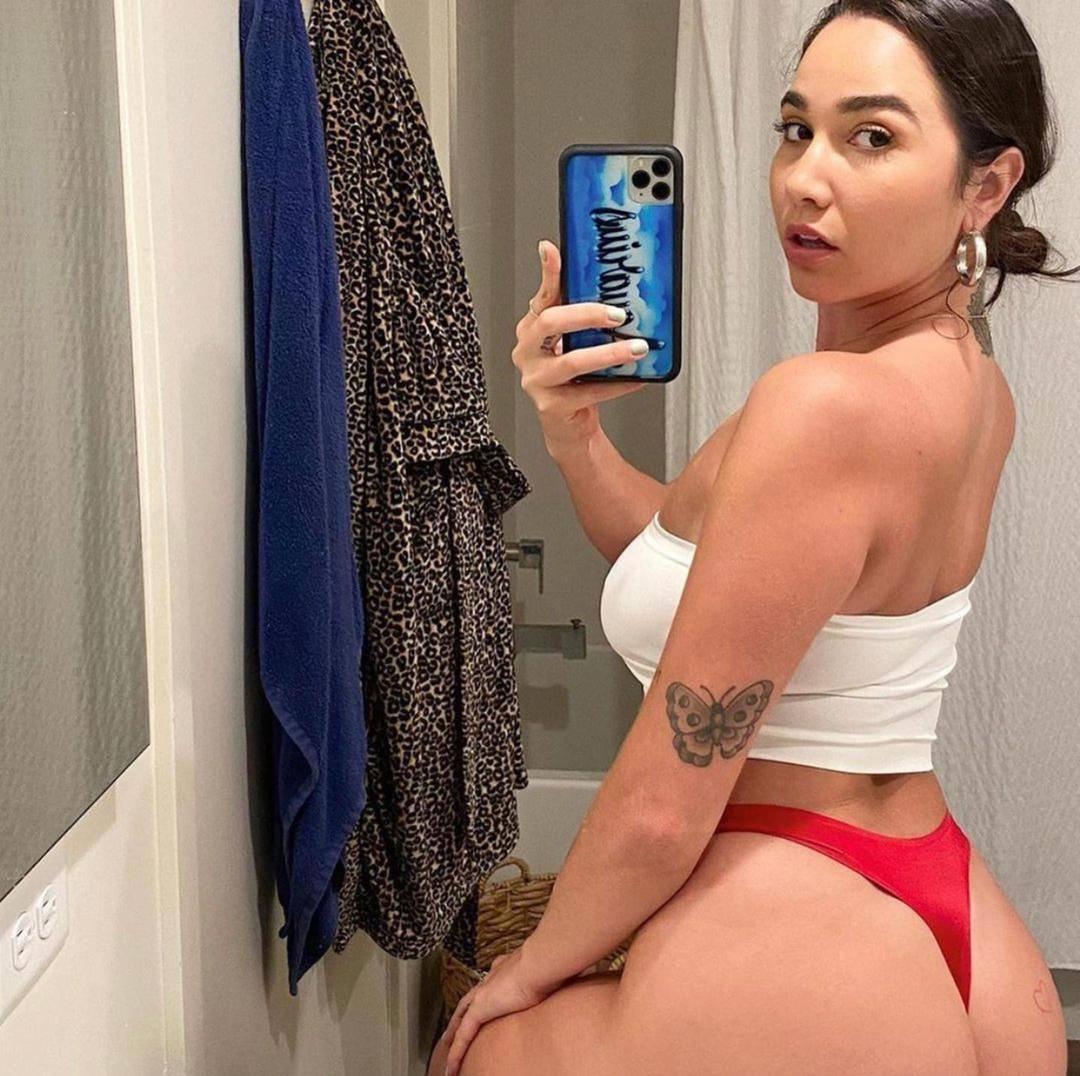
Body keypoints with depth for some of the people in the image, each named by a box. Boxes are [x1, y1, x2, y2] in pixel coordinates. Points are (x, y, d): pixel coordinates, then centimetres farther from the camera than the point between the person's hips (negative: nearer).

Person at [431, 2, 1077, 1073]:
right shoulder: (969, 379, 3)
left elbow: (665, 804, -20)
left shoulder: (825, 403, -25)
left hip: (781, 962, -8)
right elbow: (688, 552, 12)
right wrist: (572, 428, -5)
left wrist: (533, 965, -3)